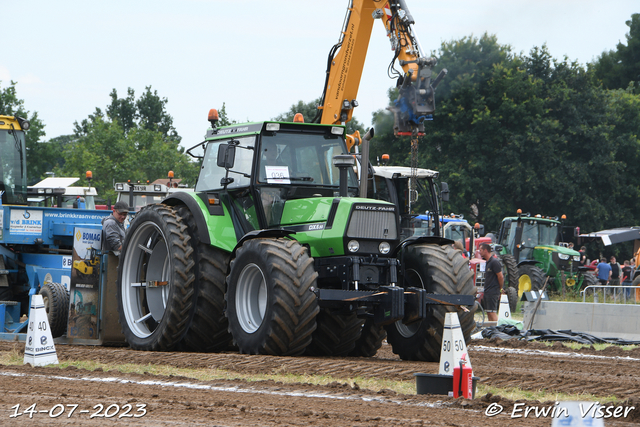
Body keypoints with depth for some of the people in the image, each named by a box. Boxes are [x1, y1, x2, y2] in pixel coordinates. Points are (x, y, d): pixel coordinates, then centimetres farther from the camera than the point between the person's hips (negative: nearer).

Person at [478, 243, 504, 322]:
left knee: (492, 312, -11)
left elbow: (500, 277, -14)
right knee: (488, 312, 10)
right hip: (487, 292, 10)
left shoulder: (494, 262, -15)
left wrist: (500, 289, -3)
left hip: (493, 292, -10)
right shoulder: (486, 261, 15)